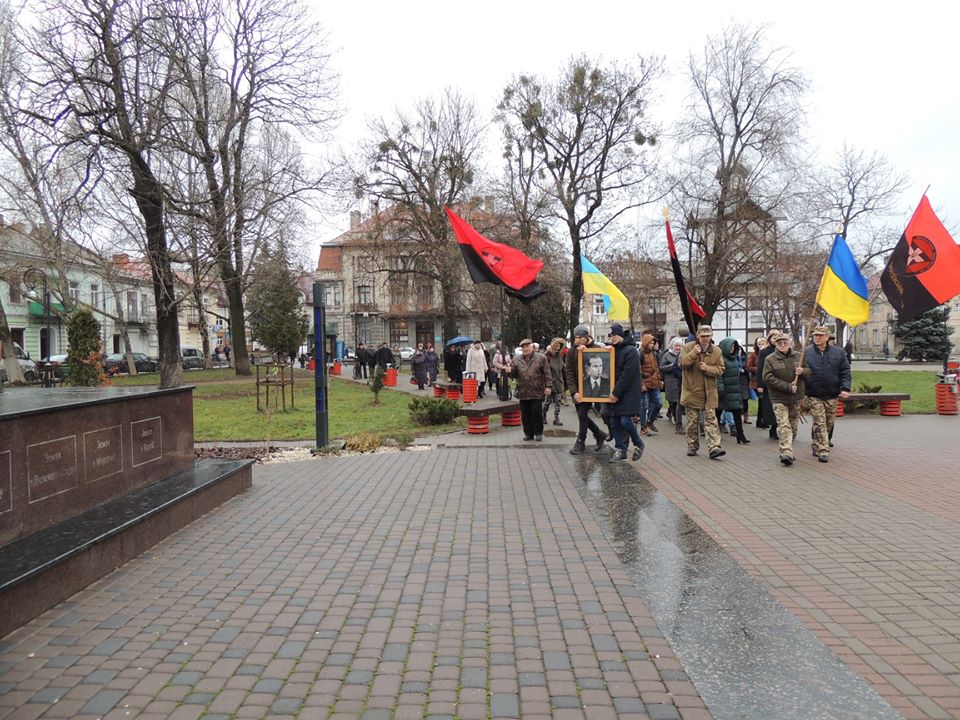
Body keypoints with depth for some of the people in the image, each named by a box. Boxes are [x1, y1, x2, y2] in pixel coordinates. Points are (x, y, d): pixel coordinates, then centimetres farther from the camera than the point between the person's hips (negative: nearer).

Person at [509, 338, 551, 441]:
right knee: (525, 414, 6)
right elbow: (513, 374, 12)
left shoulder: (541, 358, 1)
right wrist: (510, 371, -11)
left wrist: (548, 386, -7)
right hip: (523, 392, 3)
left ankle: (538, 433, 13)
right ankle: (528, 433, 17)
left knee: (537, 412, -1)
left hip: (537, 392, -3)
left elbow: (547, 373, -1)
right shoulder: (517, 360, 10)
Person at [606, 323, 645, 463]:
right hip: (616, 393, 7)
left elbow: (627, 374, -16)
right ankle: (621, 450, 13)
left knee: (625, 420, -12)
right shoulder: (613, 350, 12)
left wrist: (616, 393, -16)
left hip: (629, 392, -7)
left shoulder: (631, 351, -11)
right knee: (614, 421, 4)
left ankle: (638, 444, 12)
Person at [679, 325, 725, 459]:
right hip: (692, 391, -1)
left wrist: (707, 368, -17)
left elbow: (720, 369, 0)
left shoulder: (716, 351, 2)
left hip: (709, 392, 1)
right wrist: (694, 353, -22)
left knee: (711, 419, -4)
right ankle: (692, 446, 22)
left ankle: (714, 447, -7)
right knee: (692, 420, 9)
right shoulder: (688, 347, -3)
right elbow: (682, 364, -13)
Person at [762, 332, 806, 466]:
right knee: (784, 426, -15)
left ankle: (787, 451, 24)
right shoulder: (770, 359, -4)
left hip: (796, 398, 4)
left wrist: (803, 372, -12)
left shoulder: (798, 356, 7)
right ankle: (786, 453, -20)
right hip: (779, 398, -4)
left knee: (793, 426, 11)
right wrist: (788, 387, -17)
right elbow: (768, 378, -12)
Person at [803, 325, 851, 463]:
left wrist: (845, 388, -9)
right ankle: (823, 451, -4)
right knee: (819, 423, -7)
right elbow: (802, 372, 4)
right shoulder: (806, 352, -1)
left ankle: (817, 446, 30)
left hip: (832, 396, 3)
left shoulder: (838, 352, 3)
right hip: (814, 396, -2)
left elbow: (846, 372, 3)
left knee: (829, 423, 12)